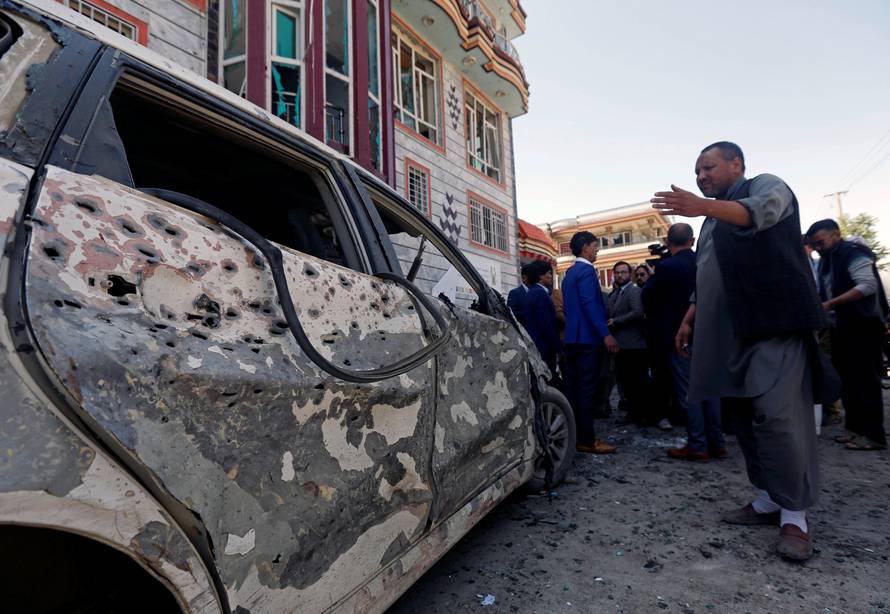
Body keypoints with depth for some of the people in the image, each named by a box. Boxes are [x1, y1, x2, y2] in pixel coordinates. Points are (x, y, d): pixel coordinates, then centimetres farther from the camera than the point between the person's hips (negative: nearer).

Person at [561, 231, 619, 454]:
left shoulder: (570, 272, 19)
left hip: (572, 337, 10)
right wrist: (606, 334, -23)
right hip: (588, 338, -10)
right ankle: (587, 440, -4)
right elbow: (590, 304, -21)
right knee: (586, 388, -7)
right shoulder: (586, 270, -10)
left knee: (573, 387, 11)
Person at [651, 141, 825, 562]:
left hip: (774, 324, -8)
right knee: (744, 415, 6)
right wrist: (689, 321, 21)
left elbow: (760, 212, -21)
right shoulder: (713, 222, 27)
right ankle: (769, 498, 15)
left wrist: (703, 207, -38)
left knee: (778, 415, -13)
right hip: (730, 333, 8)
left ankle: (794, 515, -3)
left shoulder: (766, 185, 4)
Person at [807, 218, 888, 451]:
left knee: (864, 380, -7)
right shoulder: (826, 261, 15)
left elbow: (868, 286, -22)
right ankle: (856, 428, 17)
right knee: (846, 379, 10)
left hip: (862, 327, -9)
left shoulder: (853, 254, -12)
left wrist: (831, 304, -26)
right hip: (841, 328, 9)